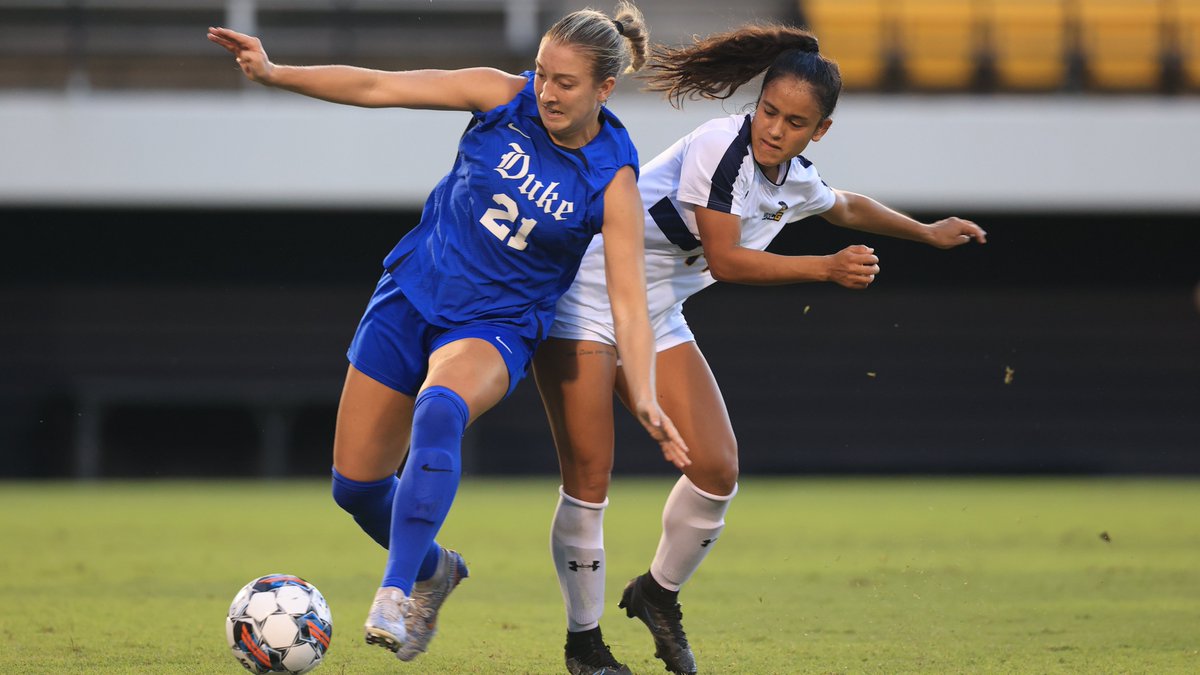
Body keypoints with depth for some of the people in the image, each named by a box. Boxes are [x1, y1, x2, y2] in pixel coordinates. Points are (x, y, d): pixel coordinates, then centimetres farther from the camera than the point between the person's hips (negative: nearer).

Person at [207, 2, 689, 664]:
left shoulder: (612, 181, -14)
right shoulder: (504, 97, -8)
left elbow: (627, 299, -15)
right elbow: (379, 87, -8)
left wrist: (645, 399, -28)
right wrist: (274, 73, -16)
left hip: (495, 327, -4)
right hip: (412, 295, 4)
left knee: (438, 412, -38)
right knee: (354, 482, 5)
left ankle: (394, 596, -38)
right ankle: (433, 569, 37)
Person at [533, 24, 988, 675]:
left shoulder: (796, 183, 3)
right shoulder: (720, 146, -22)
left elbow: (848, 207, 27)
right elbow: (724, 259, -23)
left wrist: (929, 232, 36)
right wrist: (829, 268, -25)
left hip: (657, 321, 7)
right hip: (585, 297, -7)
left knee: (716, 470, -4)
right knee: (589, 479, -10)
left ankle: (659, 593, 21)